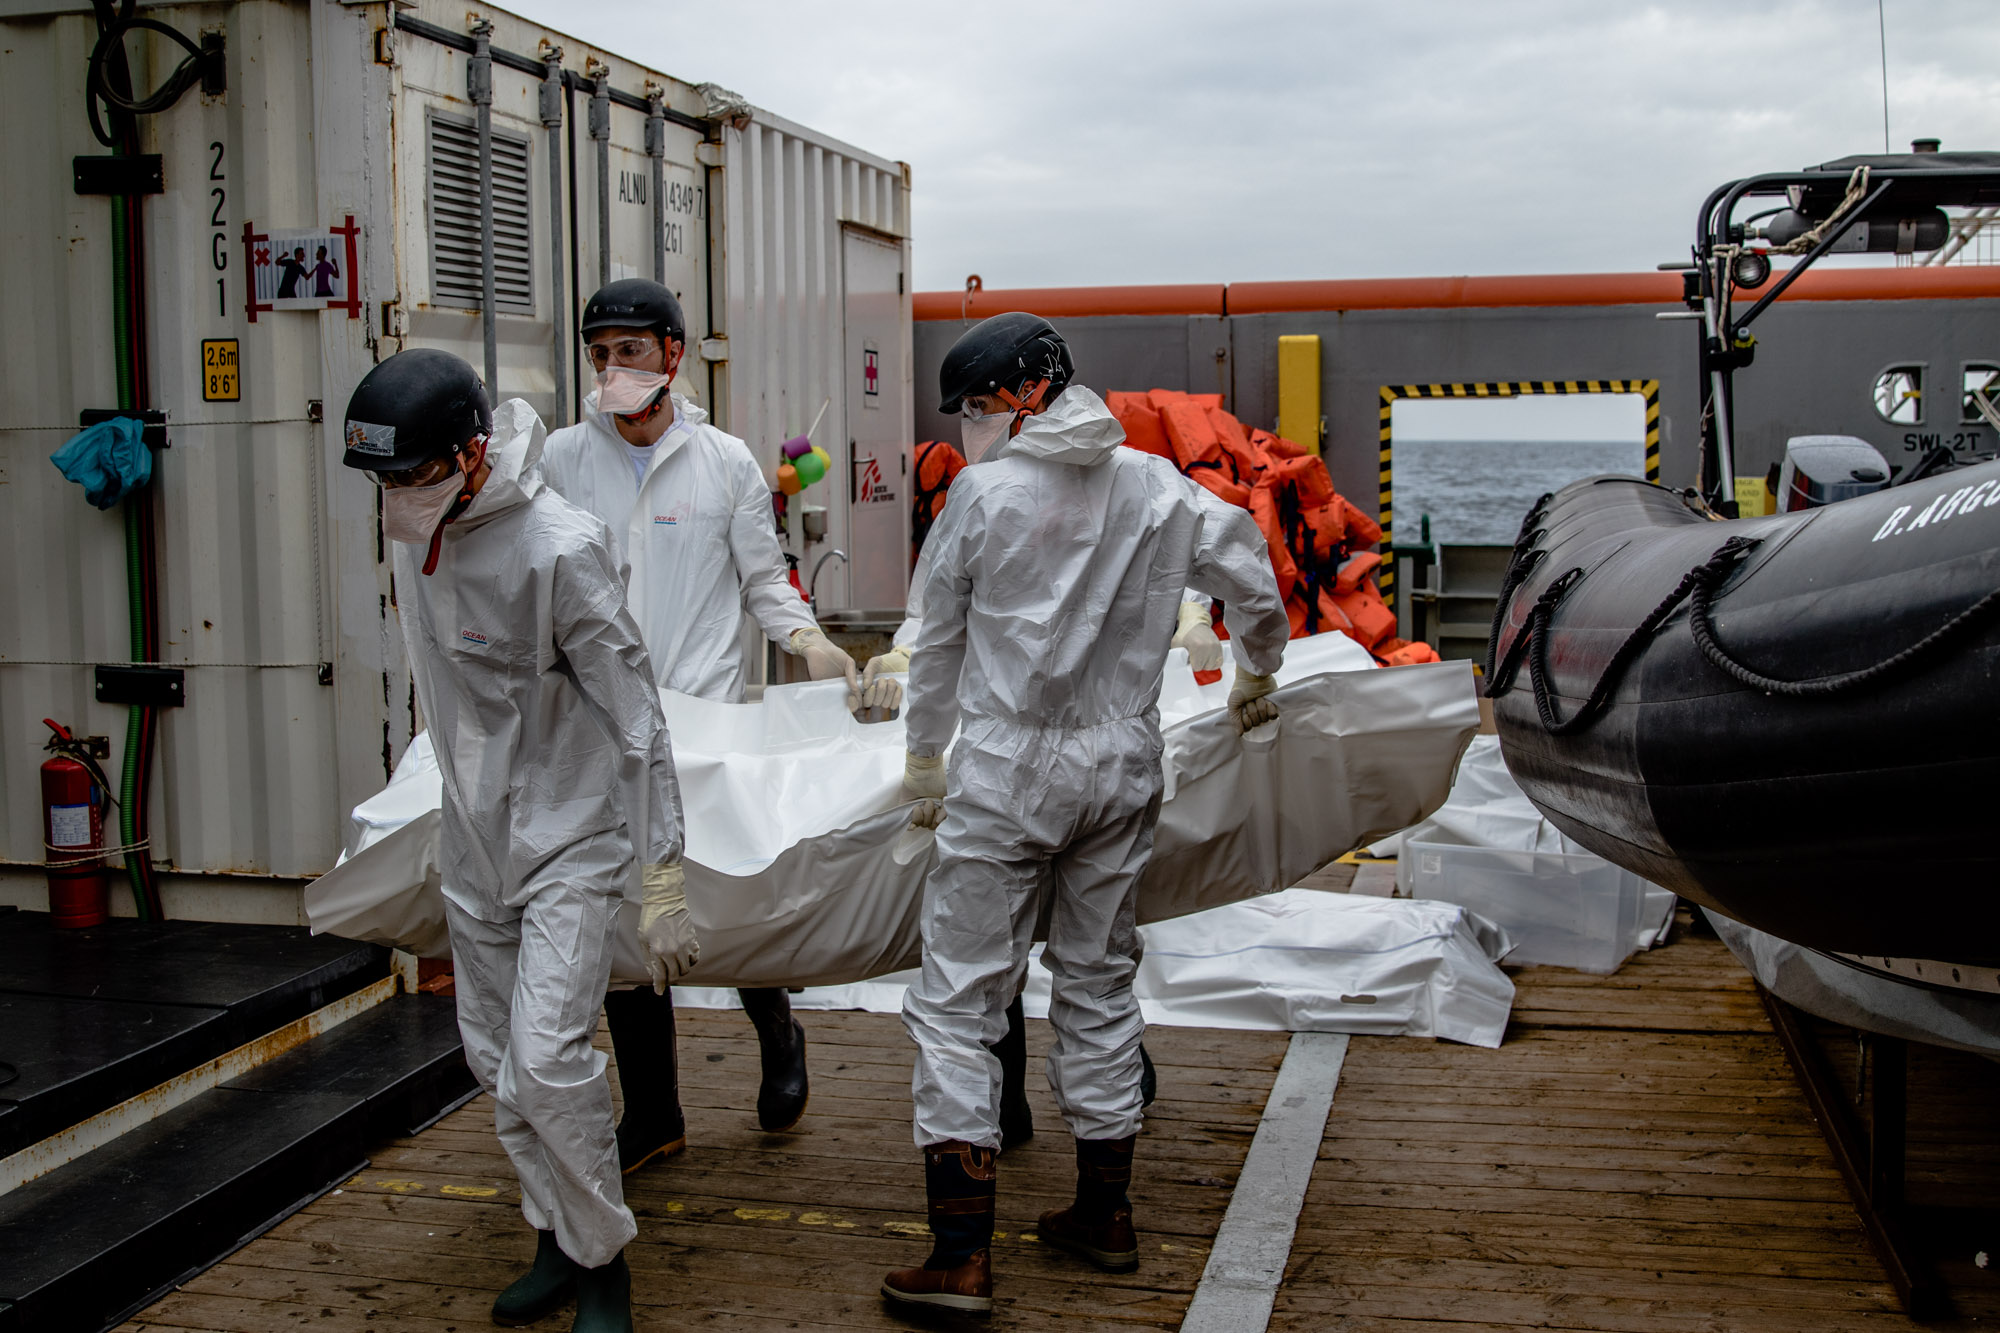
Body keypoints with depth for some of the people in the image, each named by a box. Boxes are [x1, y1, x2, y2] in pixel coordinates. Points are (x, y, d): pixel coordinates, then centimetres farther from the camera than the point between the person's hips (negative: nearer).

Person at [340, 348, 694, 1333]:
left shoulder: (559, 548, -24)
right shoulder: (414, 530, -2)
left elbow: (636, 723, -20)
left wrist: (662, 885, -19)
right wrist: (447, 807, 19)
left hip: (570, 836, -7)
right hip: (473, 838, 7)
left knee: (548, 1057, -14)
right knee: (495, 1057, 13)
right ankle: (558, 1240, 30)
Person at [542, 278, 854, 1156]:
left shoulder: (726, 462, 4)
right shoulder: (561, 460, 6)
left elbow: (762, 581, 9)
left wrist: (810, 641, -9)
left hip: (706, 717, -2)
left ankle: (777, 1034, 30)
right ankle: (652, 1115, 19)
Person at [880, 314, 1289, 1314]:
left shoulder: (984, 493, -6)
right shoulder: (1155, 487, 4)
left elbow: (940, 645, 2)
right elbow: (1254, 584, 10)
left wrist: (924, 769, 15)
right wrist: (1255, 682, 30)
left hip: (1008, 768, -5)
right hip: (1123, 762, 5)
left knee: (958, 1000, 0)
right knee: (1098, 986, 18)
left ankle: (961, 1256, -3)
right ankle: (1105, 1214, 28)